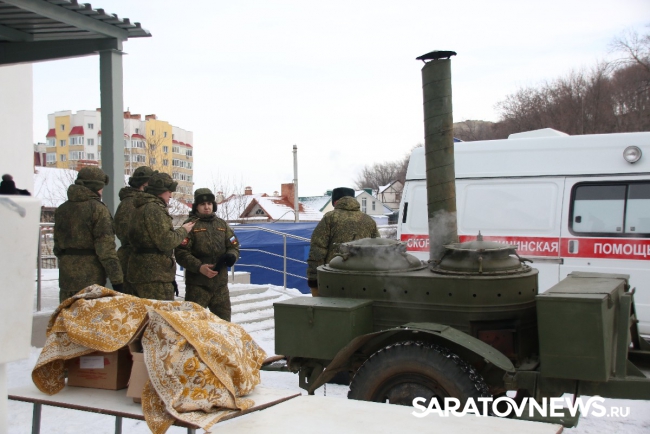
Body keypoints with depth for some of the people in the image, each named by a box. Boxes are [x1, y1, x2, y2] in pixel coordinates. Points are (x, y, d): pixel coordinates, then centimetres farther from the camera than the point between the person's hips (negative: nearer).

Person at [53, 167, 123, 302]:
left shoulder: (62, 209, 12)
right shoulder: (98, 209, -10)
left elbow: (57, 246, 16)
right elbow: (106, 248, -15)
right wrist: (117, 280, -13)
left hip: (66, 277, 7)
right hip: (90, 278, -7)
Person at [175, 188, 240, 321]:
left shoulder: (222, 224, 14)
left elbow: (234, 245, 14)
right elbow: (181, 253, -9)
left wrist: (231, 256, -10)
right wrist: (199, 267, -22)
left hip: (220, 282, 5)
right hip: (197, 284, -5)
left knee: (223, 320, 14)